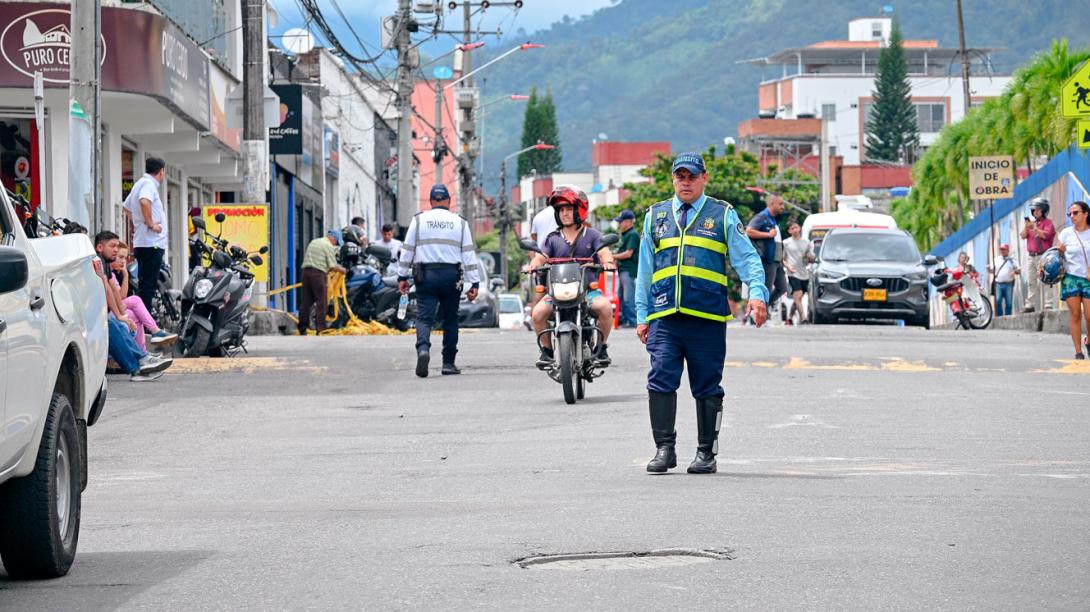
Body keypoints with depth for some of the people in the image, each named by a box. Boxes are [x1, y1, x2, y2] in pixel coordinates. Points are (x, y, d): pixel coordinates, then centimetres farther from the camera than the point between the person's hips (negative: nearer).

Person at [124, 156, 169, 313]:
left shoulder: (140, 183, 21)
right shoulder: (149, 184, -10)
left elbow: (127, 206, 37)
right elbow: (144, 201, -32)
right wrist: (150, 223, -21)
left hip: (141, 243, 10)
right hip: (152, 243, -10)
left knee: (145, 286, 12)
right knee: (147, 287, -12)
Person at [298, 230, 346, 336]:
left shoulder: (313, 242, 21)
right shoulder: (329, 246, -3)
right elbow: (333, 266, -7)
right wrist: (344, 270, 9)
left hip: (305, 271, 7)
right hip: (318, 273, -7)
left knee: (305, 302, 8)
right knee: (321, 303, -3)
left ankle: (302, 329, 8)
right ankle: (320, 329, -8)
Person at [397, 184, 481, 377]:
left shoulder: (419, 220, 5)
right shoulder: (459, 223, 7)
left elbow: (407, 250, 6)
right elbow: (469, 254, 5)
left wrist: (402, 276, 13)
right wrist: (474, 283, 6)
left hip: (425, 275, -1)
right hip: (451, 275, 1)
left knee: (424, 317, -4)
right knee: (450, 319, 11)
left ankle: (423, 348, -31)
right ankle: (448, 363, 12)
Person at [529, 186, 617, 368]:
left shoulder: (591, 235, 8)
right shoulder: (553, 238, 13)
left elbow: (604, 252, -6)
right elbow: (541, 256, 1)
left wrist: (608, 261, -30)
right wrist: (534, 264, -23)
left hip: (588, 289, -2)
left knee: (605, 307, -32)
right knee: (538, 312, -25)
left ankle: (600, 348, -9)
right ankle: (547, 350, -2)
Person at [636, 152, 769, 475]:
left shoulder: (723, 215, 9)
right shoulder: (655, 216, 17)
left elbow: (747, 258, 4)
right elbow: (645, 270, 20)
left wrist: (757, 294, -13)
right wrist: (642, 316, 15)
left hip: (708, 317, -2)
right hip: (664, 317, 2)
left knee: (707, 388, 2)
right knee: (660, 381, -9)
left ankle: (706, 453, 10)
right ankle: (664, 449, -2)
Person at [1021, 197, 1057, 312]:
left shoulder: (1048, 223, -1)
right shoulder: (1032, 223, 19)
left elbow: (1045, 235, -16)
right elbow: (1023, 235, 11)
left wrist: (1034, 227, -17)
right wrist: (1027, 227, -6)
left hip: (1043, 256, -7)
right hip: (1032, 256, 7)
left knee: (1044, 281, -12)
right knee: (1031, 281, 8)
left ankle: (1048, 304, -15)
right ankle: (1030, 305, 11)